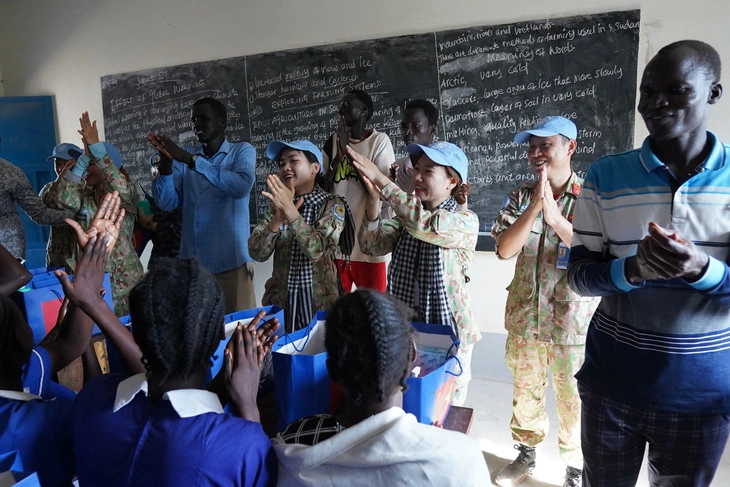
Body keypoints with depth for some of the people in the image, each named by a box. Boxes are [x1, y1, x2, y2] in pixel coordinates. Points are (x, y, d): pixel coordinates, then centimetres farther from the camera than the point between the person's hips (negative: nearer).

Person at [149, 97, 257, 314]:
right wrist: (166, 162, -12)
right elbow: (167, 202, 3)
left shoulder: (242, 151, 4)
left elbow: (242, 186, -17)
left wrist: (192, 160, -19)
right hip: (192, 262, 3)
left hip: (232, 261, -3)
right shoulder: (184, 157, 13)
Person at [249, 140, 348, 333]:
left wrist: (290, 210, -28)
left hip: (319, 302, -3)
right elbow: (257, 253, -7)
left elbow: (316, 250, -21)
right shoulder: (277, 205, 4)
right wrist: (278, 218, -22)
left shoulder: (332, 205, -7)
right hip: (279, 300, 3)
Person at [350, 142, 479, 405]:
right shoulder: (406, 217, 8)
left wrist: (380, 179, -30)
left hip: (446, 329, -4)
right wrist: (373, 199, -20)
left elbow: (426, 225, -29)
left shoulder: (466, 221, -9)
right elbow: (372, 245, -5)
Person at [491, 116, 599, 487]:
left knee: (572, 399, 11)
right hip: (524, 316, 3)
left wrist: (555, 217, -22)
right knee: (525, 390, 18)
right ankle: (526, 453, 40)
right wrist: (534, 207, -19)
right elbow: (504, 250, -8)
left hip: (573, 320, -3)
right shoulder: (521, 196, 1)